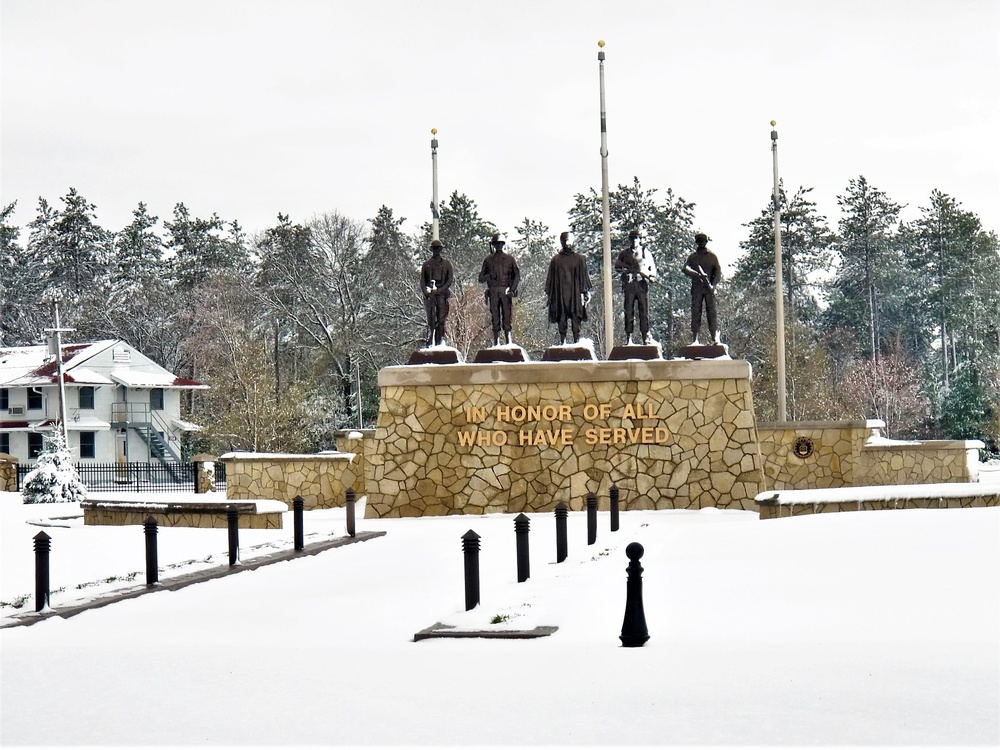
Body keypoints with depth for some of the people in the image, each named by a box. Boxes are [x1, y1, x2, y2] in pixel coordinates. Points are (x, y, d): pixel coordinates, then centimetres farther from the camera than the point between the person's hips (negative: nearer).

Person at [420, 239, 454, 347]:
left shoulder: (446, 263, 10)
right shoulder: (427, 264, 14)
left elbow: (449, 280, 4)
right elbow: (422, 280, 11)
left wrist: (439, 290, -9)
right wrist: (426, 292, -8)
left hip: (442, 293, 0)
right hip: (429, 294, 0)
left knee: (441, 320, -3)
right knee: (431, 320, -8)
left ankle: (439, 342, -3)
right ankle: (429, 342, -13)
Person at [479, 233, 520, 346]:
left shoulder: (509, 259, 11)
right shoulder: (488, 260, 13)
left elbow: (517, 275, 9)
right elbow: (481, 279, 13)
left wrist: (512, 289, -5)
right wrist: (489, 276, -9)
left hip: (506, 291, -1)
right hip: (493, 292, 1)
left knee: (507, 315, -6)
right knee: (495, 316, -1)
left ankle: (508, 341, -5)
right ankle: (496, 342, 1)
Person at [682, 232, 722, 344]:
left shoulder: (712, 256, 9)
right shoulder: (692, 256, 12)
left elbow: (718, 272, 3)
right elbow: (686, 269, -4)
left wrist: (713, 285, -13)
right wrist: (697, 274, -23)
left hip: (709, 288, -1)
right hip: (696, 288, 1)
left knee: (712, 312, -7)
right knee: (695, 313, -3)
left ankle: (715, 338, -11)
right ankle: (694, 338, -4)